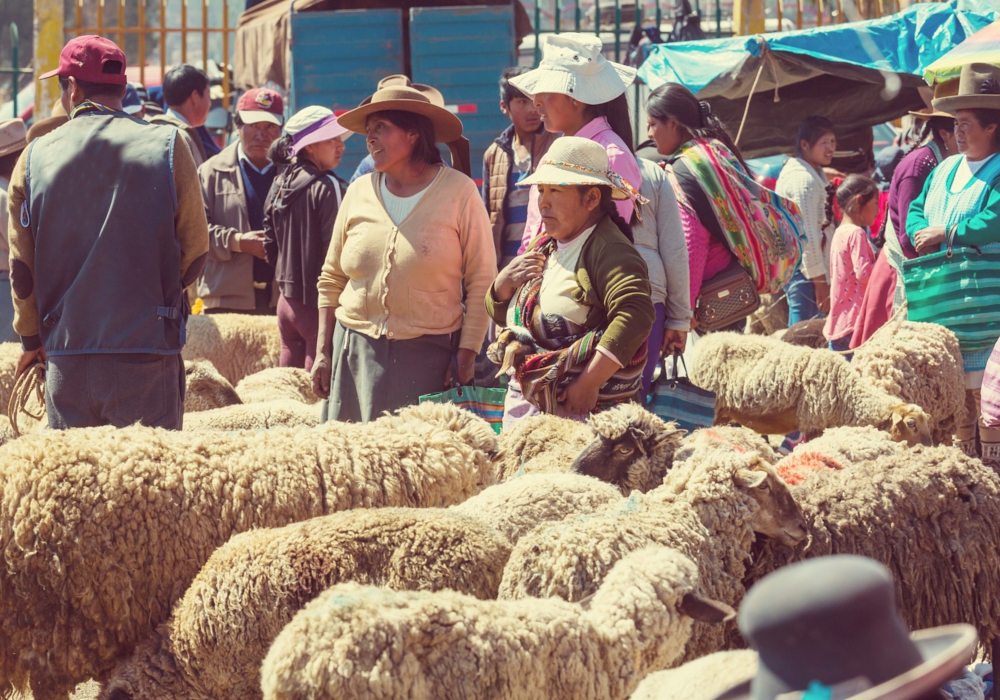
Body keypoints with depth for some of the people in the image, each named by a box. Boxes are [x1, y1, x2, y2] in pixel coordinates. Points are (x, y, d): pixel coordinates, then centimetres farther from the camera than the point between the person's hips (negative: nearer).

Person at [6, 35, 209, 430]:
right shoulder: (166, 147, -3)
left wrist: (31, 337, 20)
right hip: (147, 353, -2)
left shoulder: (35, 158, 2)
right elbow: (195, 249, 2)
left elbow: (21, 267, 6)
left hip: (66, 360, 2)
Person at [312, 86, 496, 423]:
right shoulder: (359, 192, 10)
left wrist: (466, 356, -8)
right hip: (356, 352, 3)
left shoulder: (459, 191, -1)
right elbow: (331, 278, 15)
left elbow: (481, 281, -1)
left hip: (428, 355, -3)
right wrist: (323, 351, 8)